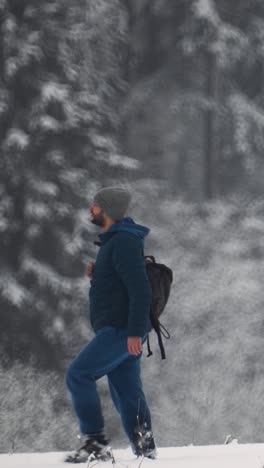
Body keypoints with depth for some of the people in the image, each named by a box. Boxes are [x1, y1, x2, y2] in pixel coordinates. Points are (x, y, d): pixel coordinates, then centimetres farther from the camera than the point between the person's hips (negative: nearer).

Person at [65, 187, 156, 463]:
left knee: (78, 375, -14)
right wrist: (96, 275, 8)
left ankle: (96, 443, -14)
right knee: (126, 392, 8)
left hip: (121, 329, -10)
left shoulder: (124, 242, -14)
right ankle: (145, 450, 8)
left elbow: (140, 289, -21)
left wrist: (135, 332, -26)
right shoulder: (113, 241, 19)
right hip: (118, 330, 10)